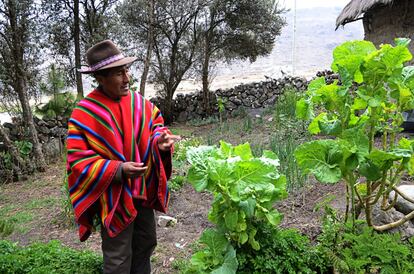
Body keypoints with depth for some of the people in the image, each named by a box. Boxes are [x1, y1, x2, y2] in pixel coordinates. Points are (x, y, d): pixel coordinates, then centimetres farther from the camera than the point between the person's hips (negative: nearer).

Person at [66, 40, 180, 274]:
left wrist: (160, 140, -15)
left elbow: (155, 123, 9)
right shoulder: (84, 114, -17)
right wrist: (118, 170, -28)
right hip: (114, 197, -5)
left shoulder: (138, 101, -1)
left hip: (144, 191, 6)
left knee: (146, 244, 23)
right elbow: (78, 161, -17)